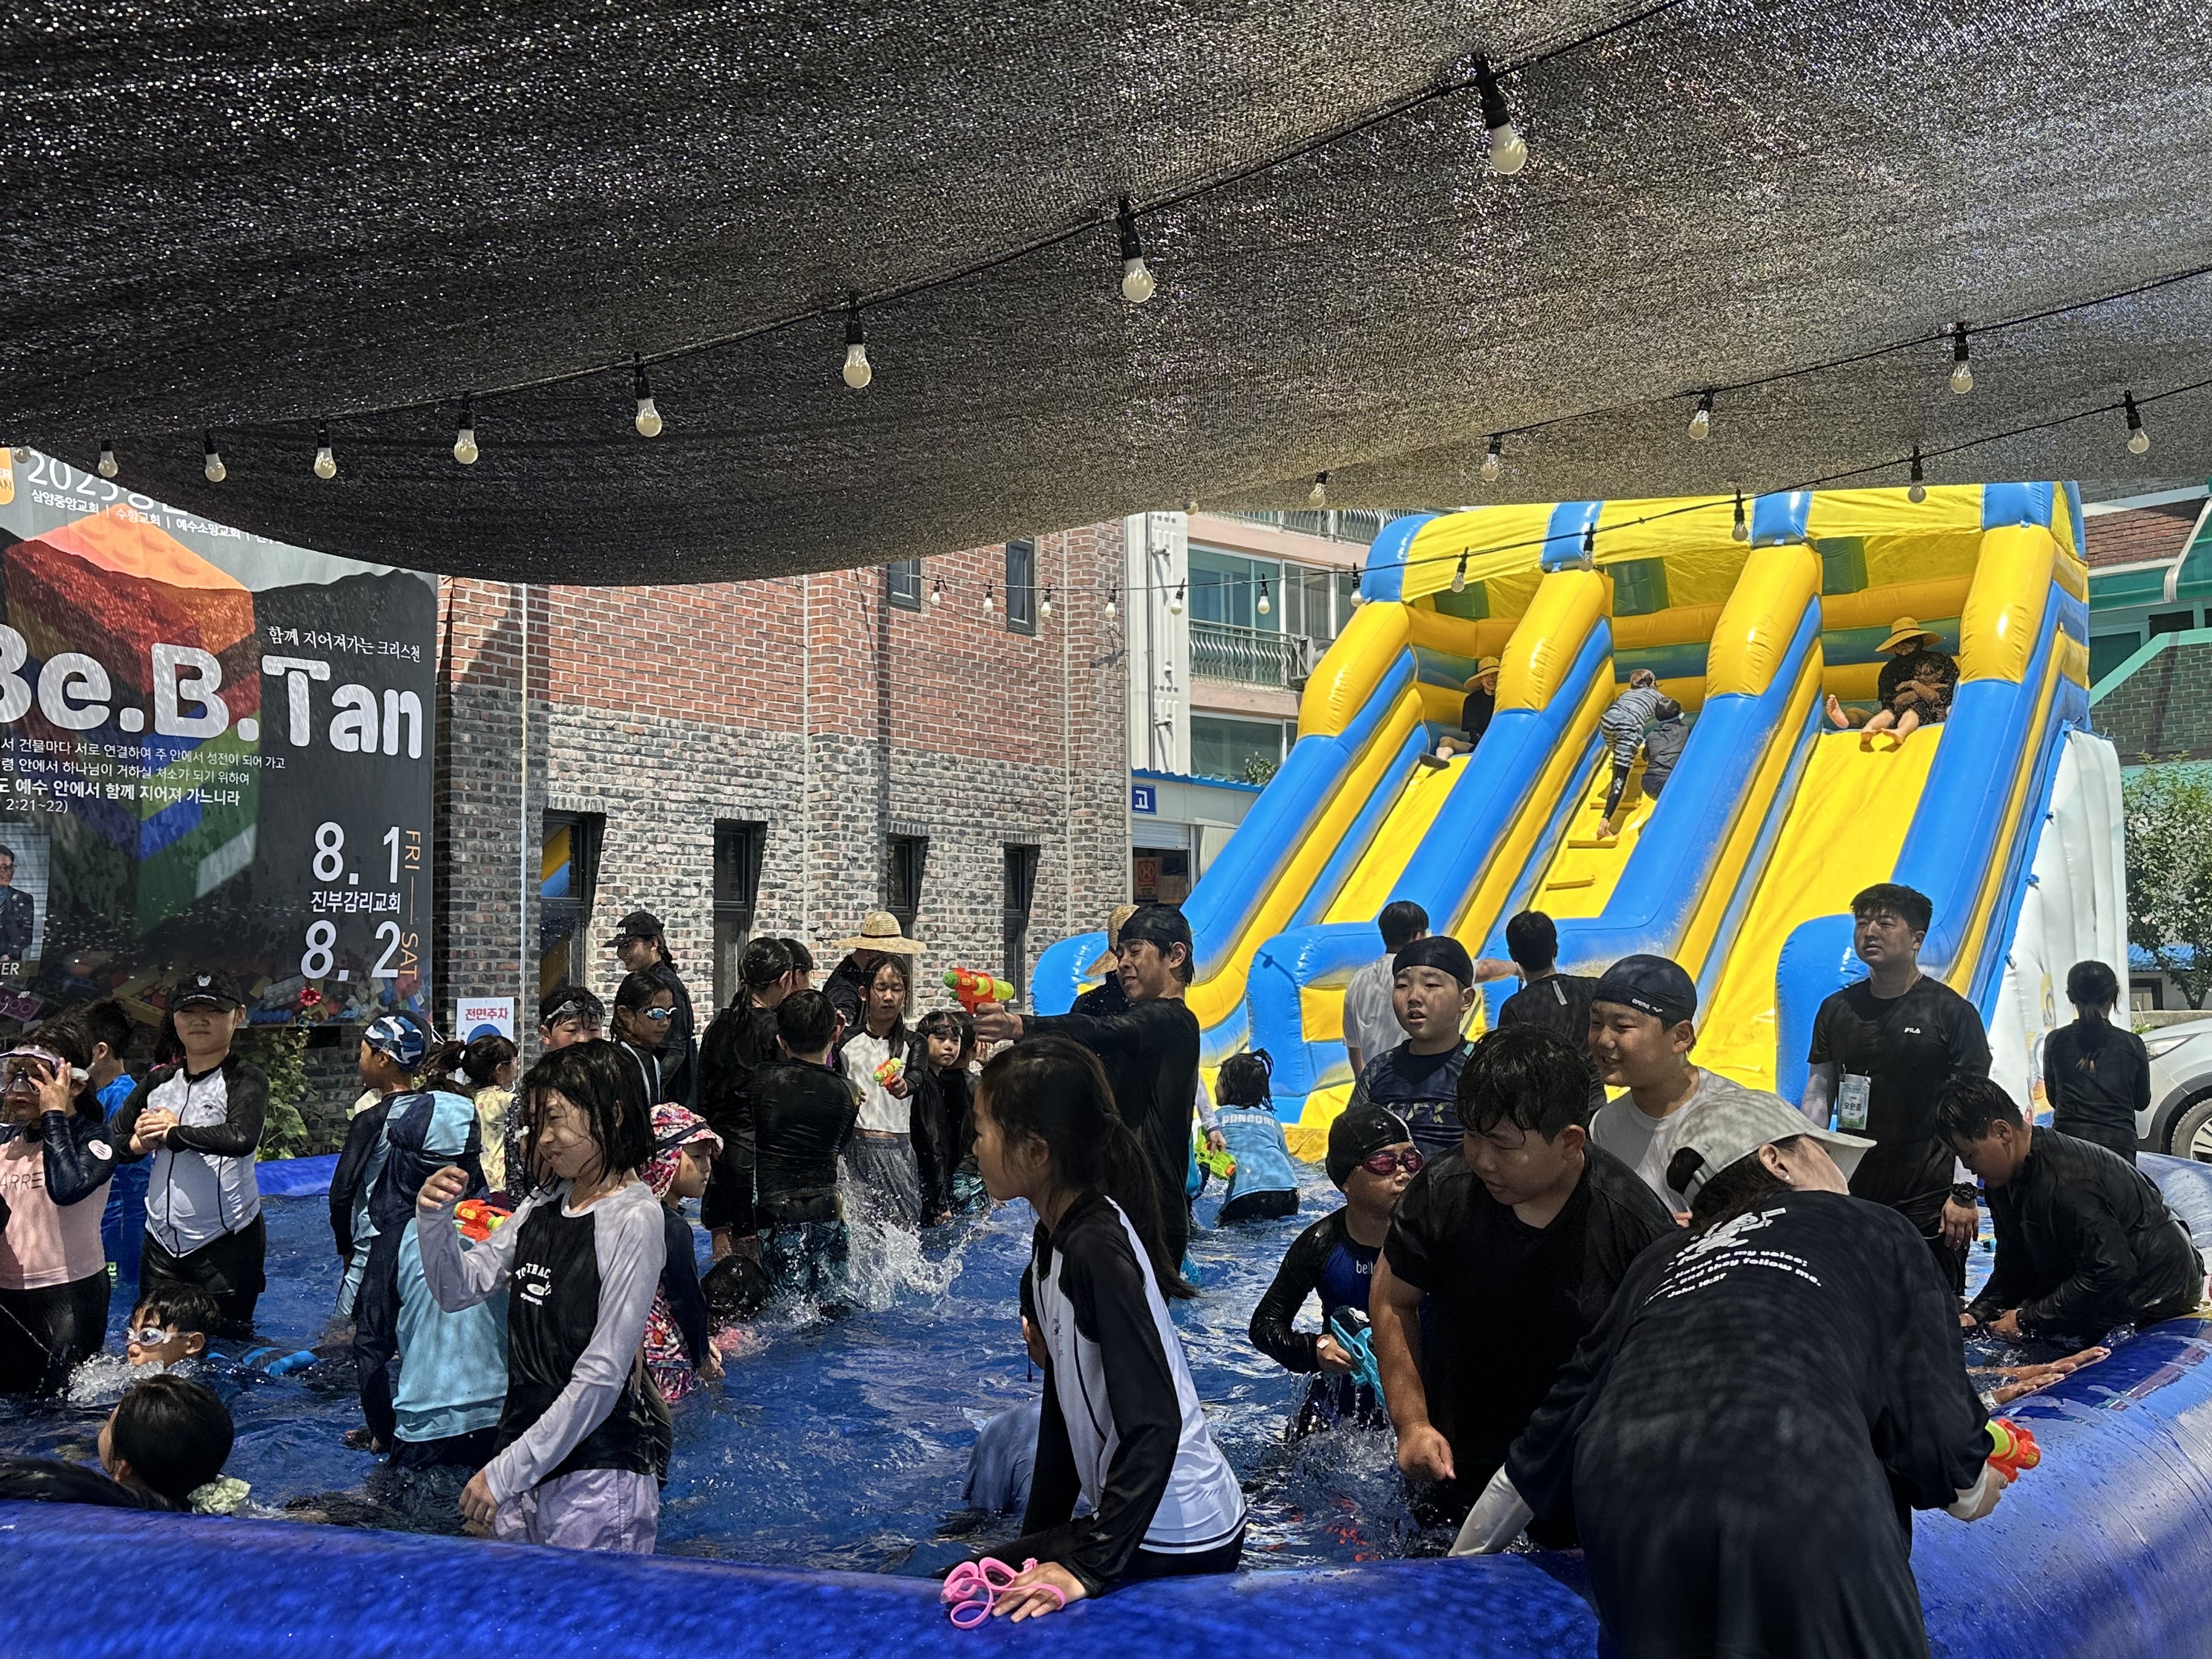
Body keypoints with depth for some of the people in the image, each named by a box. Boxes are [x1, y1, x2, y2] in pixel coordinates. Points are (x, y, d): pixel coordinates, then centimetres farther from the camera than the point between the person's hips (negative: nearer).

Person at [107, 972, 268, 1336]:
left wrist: (171, 1133, -14)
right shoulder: (158, 1081, 10)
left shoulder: (246, 1080, -7)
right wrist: (139, 1143, -7)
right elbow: (110, 1138, 15)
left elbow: (241, 1138, -25)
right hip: (162, 1241, 5)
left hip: (227, 1242, -5)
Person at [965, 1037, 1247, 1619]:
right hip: (1136, 1517, 9)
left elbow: (1153, 1424, -27)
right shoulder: (1055, 1241, 7)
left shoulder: (1097, 1249, -23)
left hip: (1178, 1542, -9)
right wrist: (1038, 1539, 13)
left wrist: (1087, 1566, -25)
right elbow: (1062, 1407, 12)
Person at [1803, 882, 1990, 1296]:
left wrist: (1963, 1192, -10)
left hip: (1927, 1199, -4)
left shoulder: (1952, 1012, -2)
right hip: (1850, 1192, 4)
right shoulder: (1836, 1009, 10)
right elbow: (1818, 1096, 14)